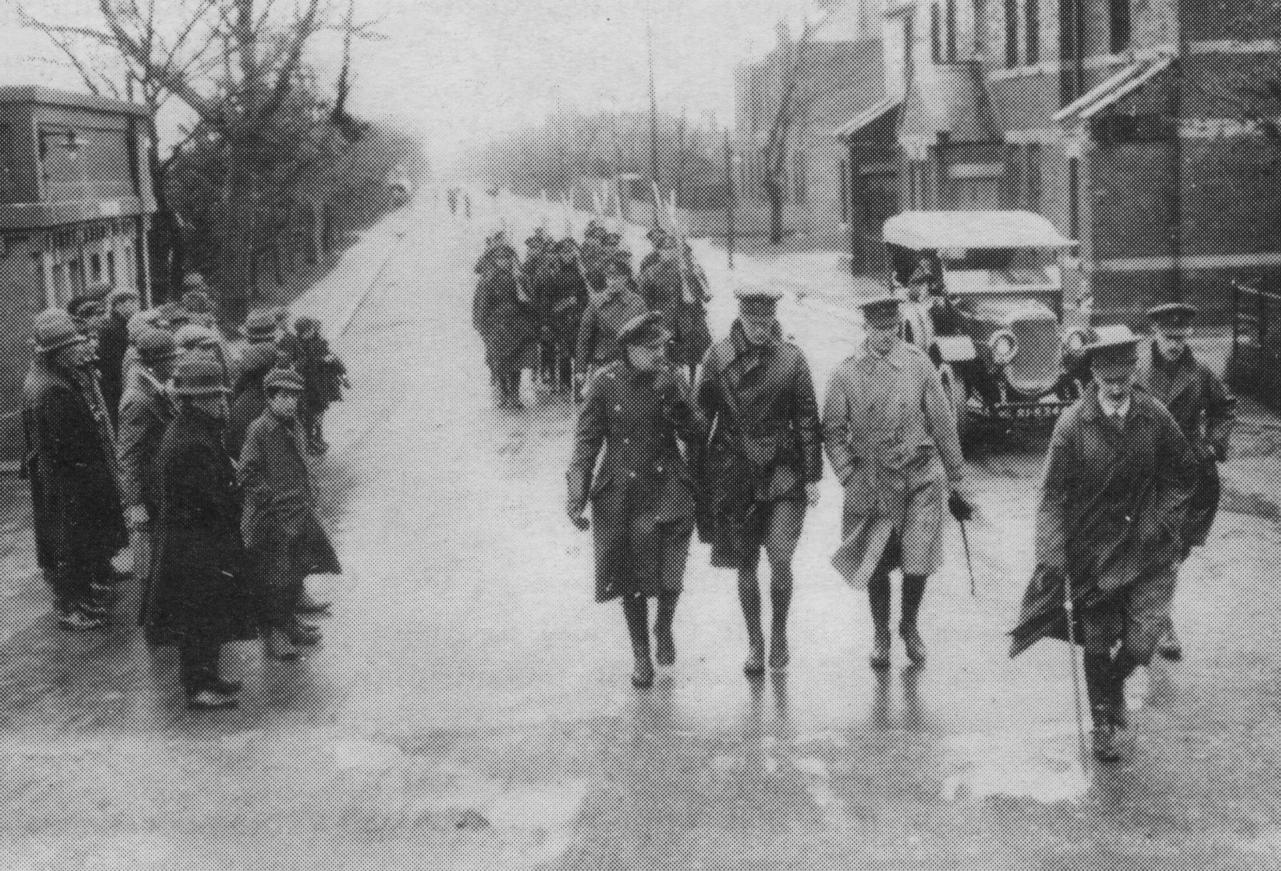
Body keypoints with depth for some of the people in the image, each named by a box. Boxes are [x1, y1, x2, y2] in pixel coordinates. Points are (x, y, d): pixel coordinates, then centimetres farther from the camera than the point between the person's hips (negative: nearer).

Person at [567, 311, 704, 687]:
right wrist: (577, 497, -8)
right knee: (631, 579, 9)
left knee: (669, 576, -10)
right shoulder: (604, 384, -6)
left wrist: (677, 406, -15)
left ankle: (664, 627, 24)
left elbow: (697, 436, 2)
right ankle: (642, 655, 28)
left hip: (668, 490, 1)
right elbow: (586, 441, -2)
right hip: (622, 494, 0)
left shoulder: (673, 380, 0)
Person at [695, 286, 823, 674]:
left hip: (782, 470, -1)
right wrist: (696, 472, 6)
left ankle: (779, 632, 14)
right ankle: (754, 643, 24)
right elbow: (701, 416, 6)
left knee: (780, 559, -10)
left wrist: (812, 477, 1)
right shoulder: (717, 357, -1)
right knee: (746, 565, 7)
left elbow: (808, 420, 2)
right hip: (733, 472, 1)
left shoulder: (791, 358, -2)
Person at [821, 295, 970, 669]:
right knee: (876, 563, 4)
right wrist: (850, 477, -8)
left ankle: (909, 626, 24)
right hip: (874, 482, 0)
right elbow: (833, 431, 3)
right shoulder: (846, 373, -2)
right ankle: (880, 636, 26)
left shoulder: (919, 364, -1)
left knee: (918, 562, -3)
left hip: (922, 478, 0)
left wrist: (957, 483, 7)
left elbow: (943, 424, 5)